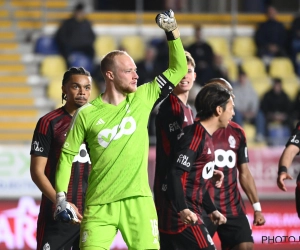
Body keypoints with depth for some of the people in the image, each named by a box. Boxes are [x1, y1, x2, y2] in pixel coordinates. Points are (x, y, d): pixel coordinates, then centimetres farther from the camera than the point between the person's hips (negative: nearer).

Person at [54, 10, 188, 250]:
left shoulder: (142, 99, 6)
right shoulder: (87, 114, 1)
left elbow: (178, 69, 11)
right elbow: (67, 155, 7)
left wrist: (173, 31, 1)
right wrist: (61, 197, -1)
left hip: (138, 201, 1)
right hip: (99, 205, -1)